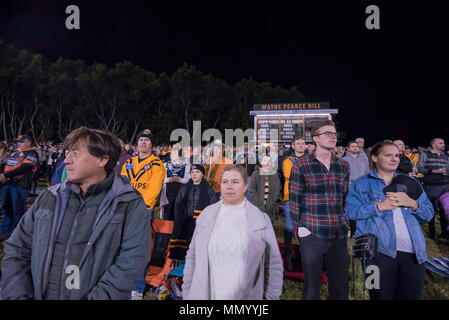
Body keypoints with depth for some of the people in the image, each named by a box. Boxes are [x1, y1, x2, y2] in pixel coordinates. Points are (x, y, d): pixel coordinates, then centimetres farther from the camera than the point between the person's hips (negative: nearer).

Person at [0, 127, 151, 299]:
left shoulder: (130, 204, -12)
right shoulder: (48, 198, 3)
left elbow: (130, 264, -21)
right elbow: (16, 250, 6)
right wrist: (18, 295, -7)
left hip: (93, 295, -4)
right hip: (41, 295, 4)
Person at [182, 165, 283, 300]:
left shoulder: (261, 219, -6)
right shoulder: (205, 215, 0)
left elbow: (273, 265, -2)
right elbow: (192, 257, 5)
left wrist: (271, 297, -3)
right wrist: (187, 293, 4)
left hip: (246, 296, -1)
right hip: (204, 294, 2)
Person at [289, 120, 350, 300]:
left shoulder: (343, 166, 9)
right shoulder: (301, 166, -4)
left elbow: (346, 197, 16)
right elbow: (294, 200, -3)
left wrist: (345, 223, 11)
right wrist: (300, 227, -7)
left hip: (339, 235, 4)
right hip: (312, 234, -4)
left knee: (341, 288, 15)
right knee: (311, 287, 8)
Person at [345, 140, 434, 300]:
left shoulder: (409, 183, 19)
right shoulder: (362, 184, 6)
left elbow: (428, 214, 14)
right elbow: (350, 211, -7)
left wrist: (412, 203, -5)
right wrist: (379, 206, -14)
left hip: (413, 252, 4)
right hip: (379, 251, -4)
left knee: (411, 295, 11)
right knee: (382, 296, 3)